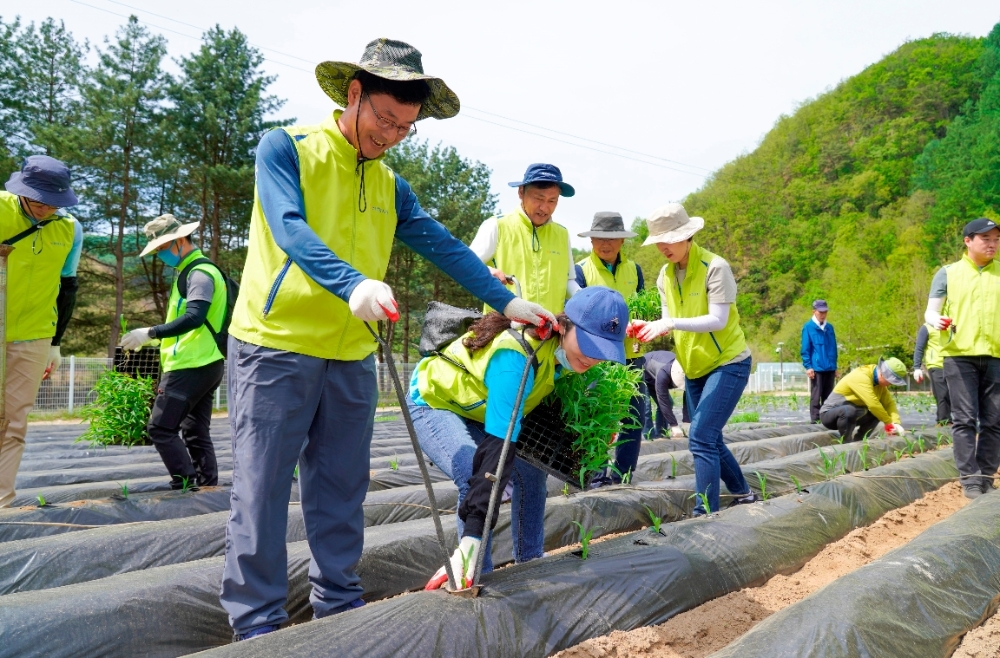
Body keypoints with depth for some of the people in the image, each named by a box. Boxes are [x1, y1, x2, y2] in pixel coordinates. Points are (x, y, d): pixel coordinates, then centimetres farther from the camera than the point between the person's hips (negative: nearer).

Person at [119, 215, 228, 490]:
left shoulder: (200, 273, -13)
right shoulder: (191, 271, 19)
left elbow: (194, 317, -27)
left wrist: (150, 333, -28)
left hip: (191, 367, -10)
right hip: (205, 365, 10)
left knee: (161, 428, -9)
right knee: (196, 432, 11)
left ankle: (187, 486, -8)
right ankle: (207, 487, 13)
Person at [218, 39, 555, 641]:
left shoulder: (390, 187, 14)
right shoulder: (286, 149, -4)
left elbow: (446, 247, 10)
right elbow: (290, 230, -20)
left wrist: (508, 302, 1)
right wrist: (354, 284, -36)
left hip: (352, 358, 6)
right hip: (275, 347, -5)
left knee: (341, 495, 11)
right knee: (263, 490, -1)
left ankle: (339, 605, 23)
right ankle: (257, 625, 9)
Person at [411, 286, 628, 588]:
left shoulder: (558, 346, -15)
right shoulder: (517, 357, -39)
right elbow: (498, 445, -46)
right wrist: (473, 534, -49)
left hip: (475, 411, 8)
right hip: (433, 403, -8)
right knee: (476, 479, -30)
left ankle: (529, 562, 19)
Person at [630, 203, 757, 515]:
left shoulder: (715, 267, -18)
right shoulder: (665, 275, 3)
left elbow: (717, 320, -26)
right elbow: (671, 322, 1)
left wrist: (671, 324, -36)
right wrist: (648, 327, -20)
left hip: (728, 364, -8)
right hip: (694, 368, 8)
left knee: (701, 438, -17)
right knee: (710, 440, 15)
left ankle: (705, 513, -10)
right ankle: (744, 496, 34)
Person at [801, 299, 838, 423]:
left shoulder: (830, 327, 12)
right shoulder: (808, 327, -3)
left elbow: (834, 348, 17)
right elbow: (805, 349, -4)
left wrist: (835, 366, 15)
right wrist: (808, 367, -10)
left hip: (830, 368, 5)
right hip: (816, 368, -5)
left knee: (828, 396, 9)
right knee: (816, 396, -4)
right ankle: (815, 420, -2)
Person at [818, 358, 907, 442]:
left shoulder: (880, 382, 2)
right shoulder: (861, 377, -26)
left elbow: (889, 403, -1)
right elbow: (873, 404, -31)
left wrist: (896, 423, -17)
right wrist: (889, 423, -21)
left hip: (849, 415, 9)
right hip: (829, 414, -9)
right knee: (849, 410, -37)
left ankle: (858, 441, 5)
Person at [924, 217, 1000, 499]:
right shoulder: (948, 273, 7)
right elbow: (931, 310, 5)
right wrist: (936, 321, -17)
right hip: (959, 354, -2)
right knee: (965, 419, -5)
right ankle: (970, 478, -2)